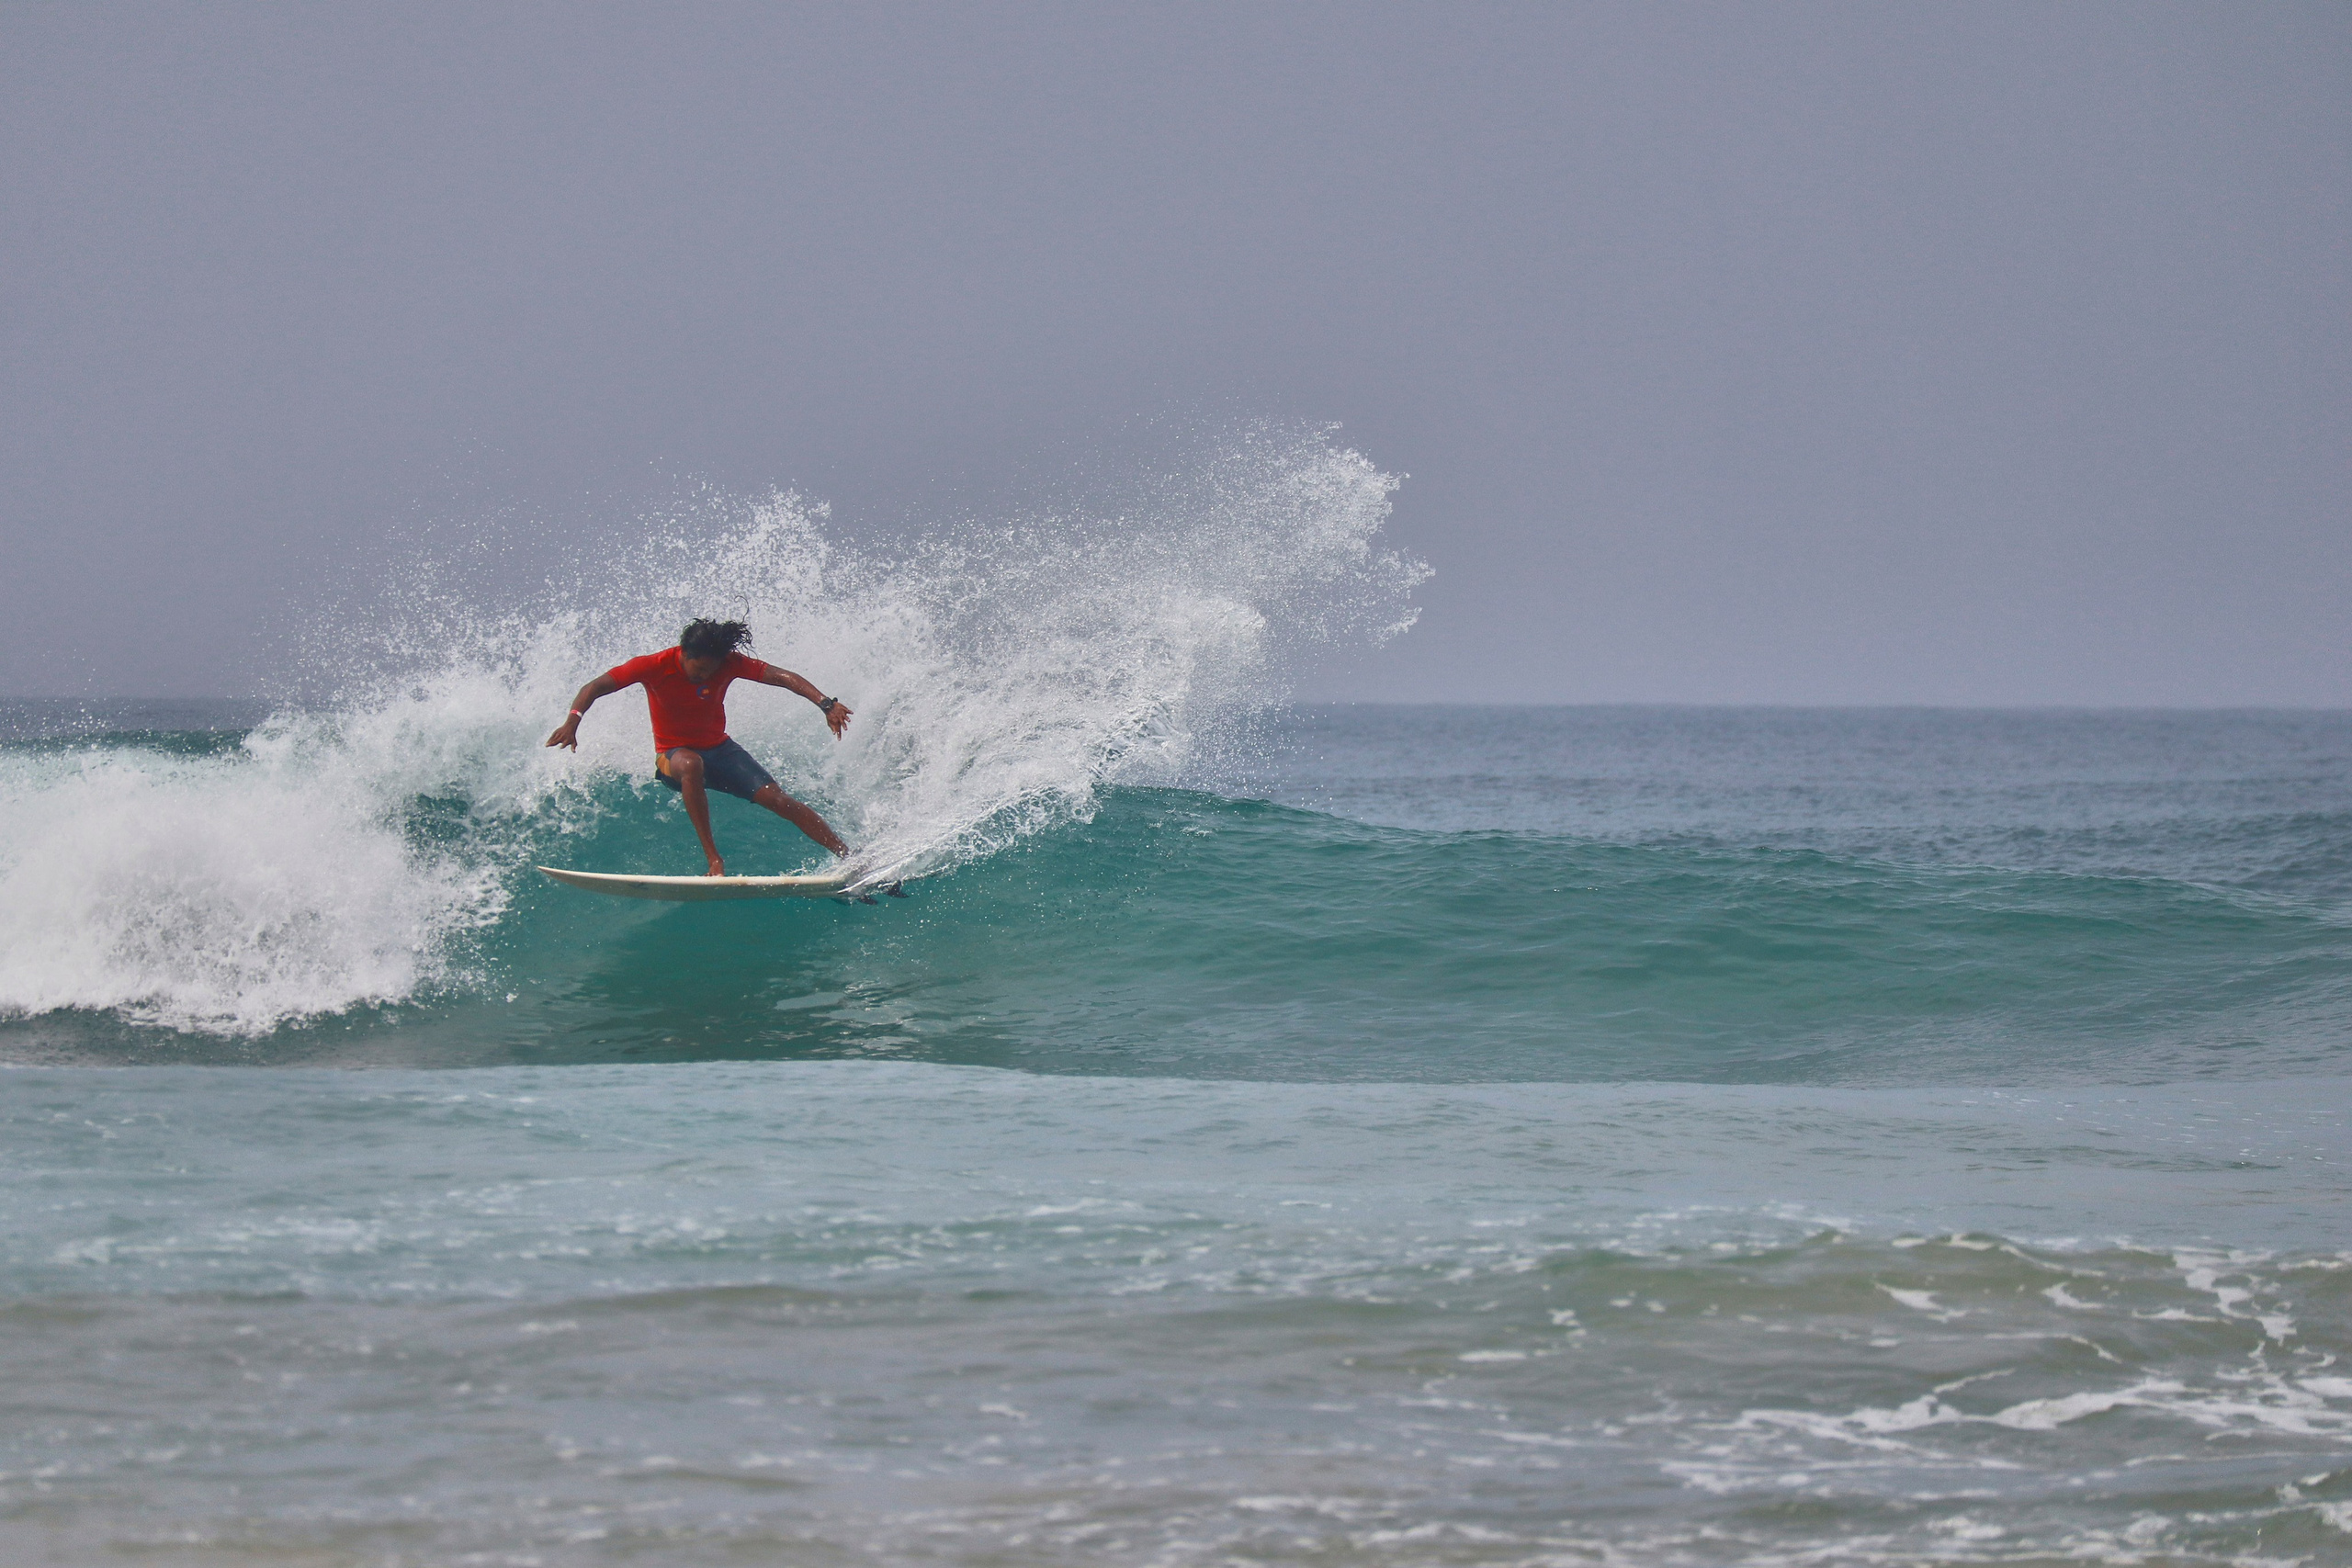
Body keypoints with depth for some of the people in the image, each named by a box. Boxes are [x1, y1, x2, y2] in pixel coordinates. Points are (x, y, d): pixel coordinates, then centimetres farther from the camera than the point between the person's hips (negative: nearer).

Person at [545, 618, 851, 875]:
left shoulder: (728, 663, -14)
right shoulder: (655, 666, -19)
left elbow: (782, 677, -21)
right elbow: (596, 687, -19)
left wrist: (825, 704, -37)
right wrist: (573, 720, -38)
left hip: (719, 749, 3)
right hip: (673, 755, -3)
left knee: (777, 800, -14)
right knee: (692, 765, -40)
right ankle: (714, 860, -41)